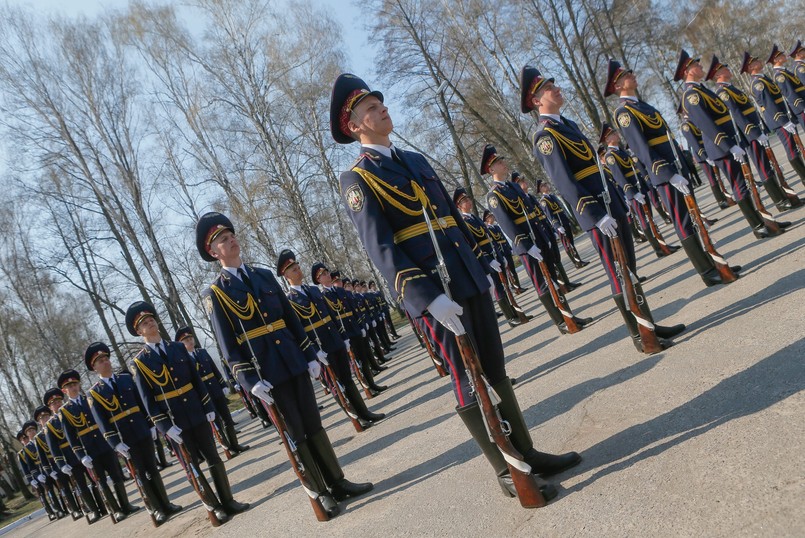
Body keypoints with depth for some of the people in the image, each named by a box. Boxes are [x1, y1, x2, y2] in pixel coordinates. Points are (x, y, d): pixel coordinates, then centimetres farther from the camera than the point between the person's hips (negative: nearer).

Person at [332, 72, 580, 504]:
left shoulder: (415, 160, 19)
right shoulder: (357, 180, -5)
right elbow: (379, 248, -16)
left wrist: (481, 265, 18)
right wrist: (427, 297, -25)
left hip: (470, 283, 7)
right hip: (434, 294, -7)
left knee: (496, 373, 14)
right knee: (469, 385, 2)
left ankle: (526, 452, 27)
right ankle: (506, 472, 15)